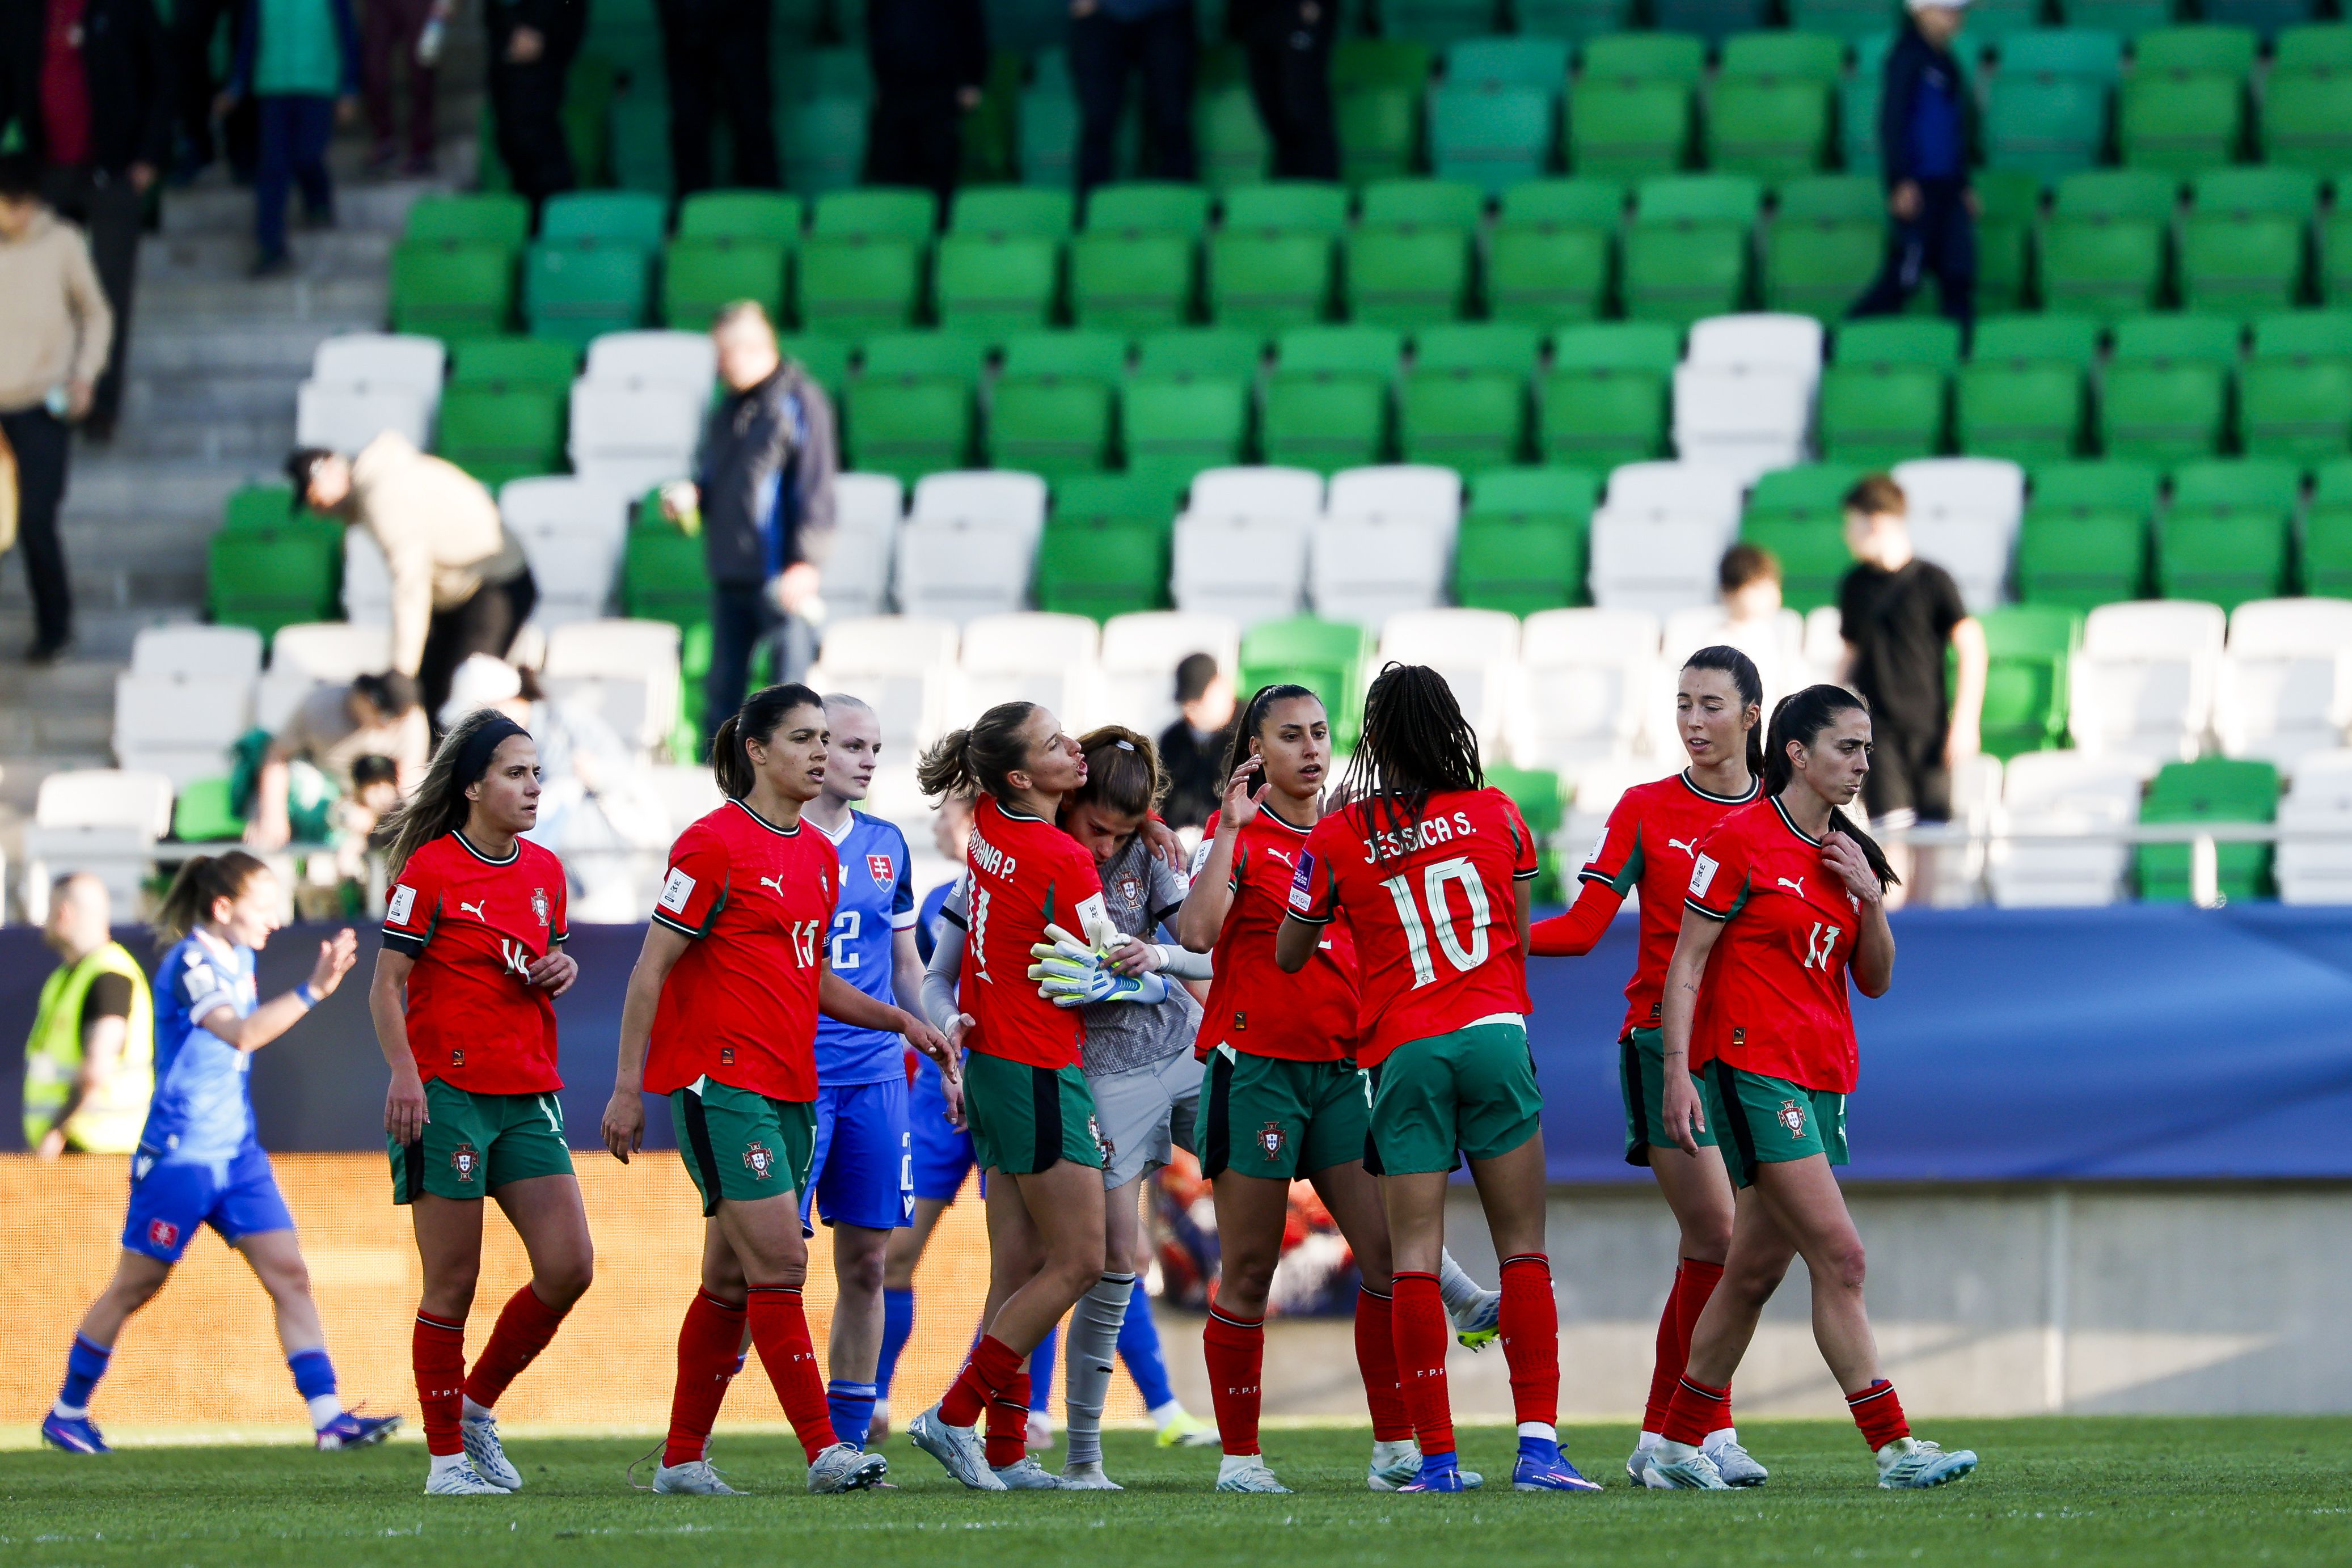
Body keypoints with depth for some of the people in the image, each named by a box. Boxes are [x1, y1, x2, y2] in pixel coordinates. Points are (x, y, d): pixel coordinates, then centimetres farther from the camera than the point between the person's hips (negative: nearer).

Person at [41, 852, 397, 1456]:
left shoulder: (238, 958, 9)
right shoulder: (189, 963, -18)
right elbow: (241, 1034, -36)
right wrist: (312, 991, -43)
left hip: (238, 1151, 8)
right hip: (179, 1154, -8)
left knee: (290, 1276, -6)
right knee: (134, 1288, 5)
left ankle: (329, 1417, -12)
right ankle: (66, 1414, 21)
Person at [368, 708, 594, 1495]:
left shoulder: (545, 871, 12)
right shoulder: (430, 869, -6)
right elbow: (387, 985, -7)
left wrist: (561, 971, 3)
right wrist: (404, 1072, -19)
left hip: (529, 1096, 6)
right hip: (448, 1095, -6)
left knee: (568, 1267, -5)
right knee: (453, 1285, -3)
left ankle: (477, 1404, 15)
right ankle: (447, 1457, 7)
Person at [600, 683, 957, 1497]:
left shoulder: (819, 853, 14)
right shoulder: (714, 843, -10)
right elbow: (652, 968, -9)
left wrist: (898, 1019, 10)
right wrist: (628, 1087, -11)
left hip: (790, 1088, 8)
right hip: (721, 1079, -8)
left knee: (732, 1280, 10)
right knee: (780, 1262, -13)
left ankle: (682, 1459, 16)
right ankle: (825, 1451, -15)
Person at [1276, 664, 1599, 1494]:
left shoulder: (1334, 840, 2)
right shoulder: (1495, 813, 6)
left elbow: (1288, 955, 14)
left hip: (1402, 1050, 0)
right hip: (1494, 1033, 0)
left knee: (1414, 1253, 0)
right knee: (1524, 1245, 2)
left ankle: (1437, 1457, -6)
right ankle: (1538, 1446, -8)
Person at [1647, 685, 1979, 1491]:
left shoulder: (1847, 855, 14)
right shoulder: (1742, 837, -7)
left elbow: (1876, 981, 15)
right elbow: (1687, 962, -7)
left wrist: (1871, 897, -2)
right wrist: (1677, 1071, -15)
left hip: (1822, 1078, 8)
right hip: (1754, 1069, -8)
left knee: (1758, 1269, 10)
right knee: (1839, 1256, -14)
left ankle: (1679, 1448, 19)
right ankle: (1895, 1448, -16)